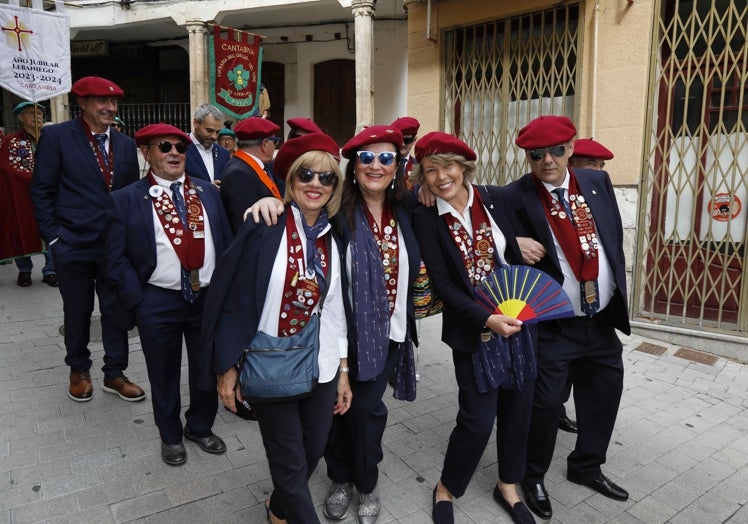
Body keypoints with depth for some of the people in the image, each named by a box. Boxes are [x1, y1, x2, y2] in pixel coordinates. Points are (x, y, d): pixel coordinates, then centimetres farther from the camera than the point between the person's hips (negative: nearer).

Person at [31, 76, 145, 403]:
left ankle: (114, 373, 24)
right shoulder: (56, 136, -4)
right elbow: (41, 191, -4)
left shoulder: (126, 144, 8)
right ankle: (79, 371, 33)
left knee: (118, 311, 8)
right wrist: (52, 237, -9)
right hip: (73, 244, -3)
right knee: (78, 312, 13)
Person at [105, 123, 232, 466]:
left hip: (208, 297, 3)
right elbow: (115, 258, -4)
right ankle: (171, 436, 38)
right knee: (164, 374, 15)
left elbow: (227, 243, 7)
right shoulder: (125, 200, -3)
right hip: (157, 302, -2)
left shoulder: (208, 192, 6)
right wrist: (138, 301, -9)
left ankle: (200, 427, 40)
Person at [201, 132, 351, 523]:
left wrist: (343, 370, 9)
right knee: (290, 464, 8)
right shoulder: (264, 230, -11)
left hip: (322, 370, 4)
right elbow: (234, 299, -9)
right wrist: (227, 367, -7)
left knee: (313, 452, 18)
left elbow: (338, 309, 7)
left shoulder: (336, 239, 2)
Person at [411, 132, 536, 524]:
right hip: (473, 330, -3)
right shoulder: (425, 219, -9)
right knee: (478, 419, -1)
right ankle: (446, 489, 27)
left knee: (518, 408, 13)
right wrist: (487, 319, -22)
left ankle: (508, 486, 37)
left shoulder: (494, 198, -1)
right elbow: (442, 284, -12)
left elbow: (518, 256, 7)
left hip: (517, 319, 4)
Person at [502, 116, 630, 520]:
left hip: (603, 321, 6)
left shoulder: (598, 182, 3)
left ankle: (586, 467, 44)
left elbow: (615, 239, 10)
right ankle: (533, 477, 29)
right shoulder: (516, 198, -12)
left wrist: (618, 296, 9)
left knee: (603, 398, 19)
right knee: (545, 404, 2)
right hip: (553, 326, -5)